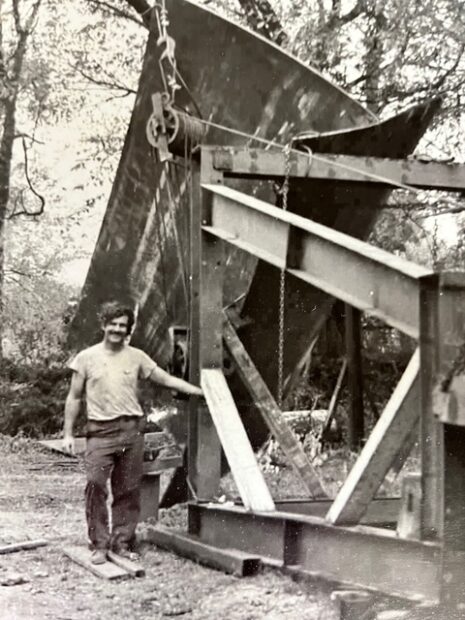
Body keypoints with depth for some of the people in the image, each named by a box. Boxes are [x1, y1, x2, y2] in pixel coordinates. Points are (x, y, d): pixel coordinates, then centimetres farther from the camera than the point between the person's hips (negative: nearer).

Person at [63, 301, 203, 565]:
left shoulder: (136, 357, 8)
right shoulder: (87, 358, 4)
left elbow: (167, 379, 12)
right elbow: (74, 398, 8)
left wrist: (201, 391, 7)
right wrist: (68, 433, 4)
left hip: (132, 430, 2)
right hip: (101, 432, -2)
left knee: (128, 491, 5)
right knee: (96, 487, -10)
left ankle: (122, 543, 15)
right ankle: (99, 545, -1)